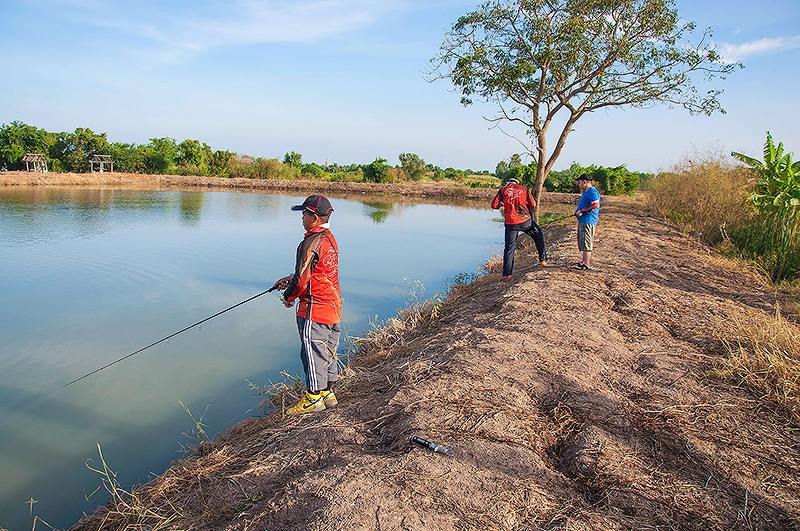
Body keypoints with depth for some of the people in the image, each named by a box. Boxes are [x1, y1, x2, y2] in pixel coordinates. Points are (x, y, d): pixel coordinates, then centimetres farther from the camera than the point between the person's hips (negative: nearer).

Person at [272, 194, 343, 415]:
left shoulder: (311, 243, -20)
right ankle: (327, 393, 26)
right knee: (328, 351, 16)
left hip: (314, 309, -9)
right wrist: (290, 279, 18)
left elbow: (302, 280, -19)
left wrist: (288, 297, -1)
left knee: (313, 352, 2)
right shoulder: (330, 239, 10)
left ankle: (313, 398, 12)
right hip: (333, 308, 9)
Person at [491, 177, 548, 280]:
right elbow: (533, 205, 5)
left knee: (509, 248, 6)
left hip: (511, 223, 0)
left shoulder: (503, 189, 7)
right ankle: (543, 259, 26)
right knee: (539, 236, 26)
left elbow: (494, 205, 1)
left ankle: (506, 274, 4)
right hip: (526, 220, 0)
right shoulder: (523, 189, 10)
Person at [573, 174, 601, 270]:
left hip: (588, 221, -11)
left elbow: (595, 205, -24)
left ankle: (587, 264, -6)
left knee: (586, 243, -9)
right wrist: (578, 212, 13)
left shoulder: (592, 191, -14)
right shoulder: (585, 192, 18)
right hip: (583, 220, 11)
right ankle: (583, 261, 25)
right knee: (581, 242, 16)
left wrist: (582, 211, -20)